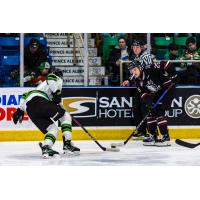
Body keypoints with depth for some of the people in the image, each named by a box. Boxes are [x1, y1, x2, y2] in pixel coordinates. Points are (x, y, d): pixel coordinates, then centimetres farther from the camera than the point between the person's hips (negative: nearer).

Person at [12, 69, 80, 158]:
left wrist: (20, 110, 29)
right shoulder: (57, 79, 19)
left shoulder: (41, 86, 41)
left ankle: (46, 148, -13)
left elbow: (26, 95, 36)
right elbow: (51, 77, -5)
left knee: (53, 129, 11)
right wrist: (57, 93, -8)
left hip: (29, 109, 7)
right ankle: (67, 144, -7)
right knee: (66, 116, 4)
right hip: (39, 100, -7)